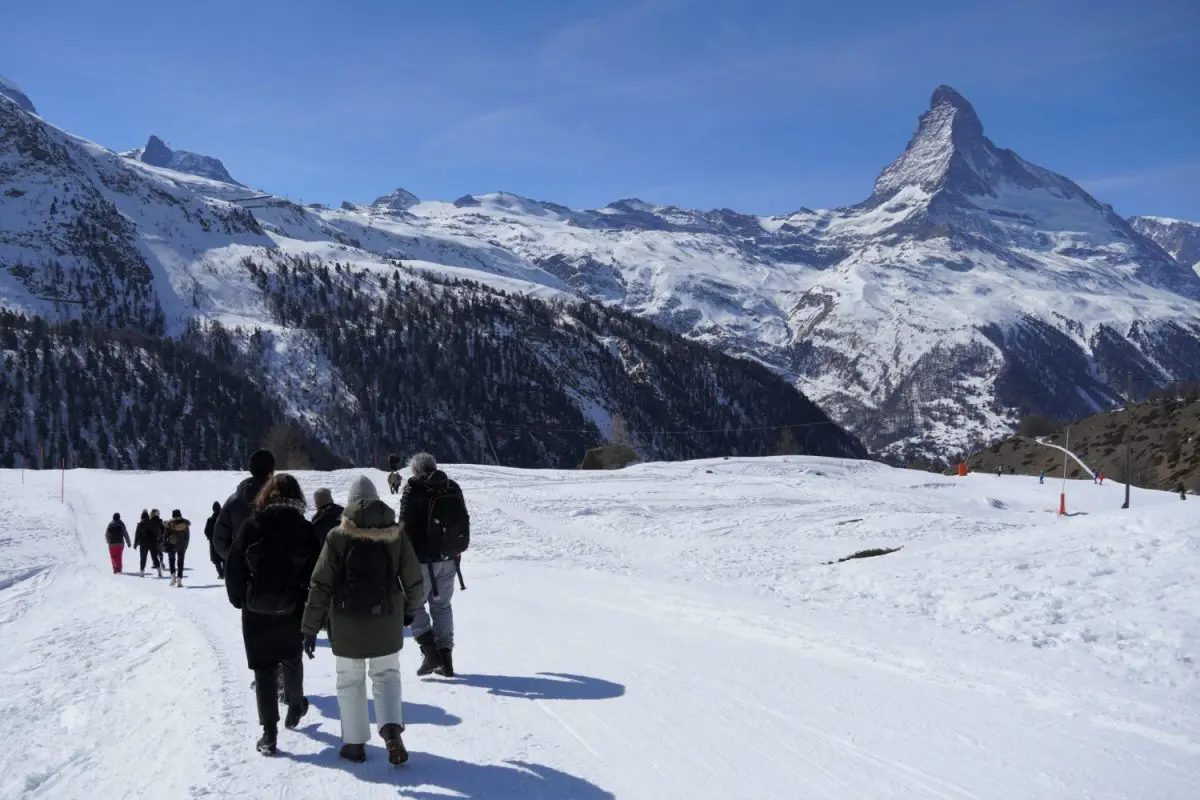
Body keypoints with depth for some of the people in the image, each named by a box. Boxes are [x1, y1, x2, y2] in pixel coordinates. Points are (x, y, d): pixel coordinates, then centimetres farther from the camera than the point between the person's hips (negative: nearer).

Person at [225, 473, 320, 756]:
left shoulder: (251, 525, -6)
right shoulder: (304, 528, -5)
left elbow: (234, 567, -4)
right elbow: (315, 572, -5)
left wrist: (239, 600, 8)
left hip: (256, 610, -1)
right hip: (293, 609, 1)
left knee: (263, 669, 3)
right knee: (292, 660, 22)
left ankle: (269, 733, 2)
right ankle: (295, 708, 41)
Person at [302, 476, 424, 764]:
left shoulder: (338, 537, -7)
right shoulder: (395, 533, -2)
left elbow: (320, 585, -8)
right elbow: (413, 580, 2)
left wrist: (310, 627, -2)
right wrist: (410, 609, 20)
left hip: (347, 621, -1)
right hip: (386, 619, 1)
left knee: (350, 681, 14)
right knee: (386, 675, 15)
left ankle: (354, 742, 18)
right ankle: (391, 729, -6)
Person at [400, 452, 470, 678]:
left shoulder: (413, 490, -10)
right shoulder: (453, 488, 8)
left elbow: (406, 526, -12)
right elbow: (464, 521, 16)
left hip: (423, 559, -5)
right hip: (448, 558, 5)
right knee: (442, 605, 14)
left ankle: (430, 651, -7)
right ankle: (445, 657, 12)